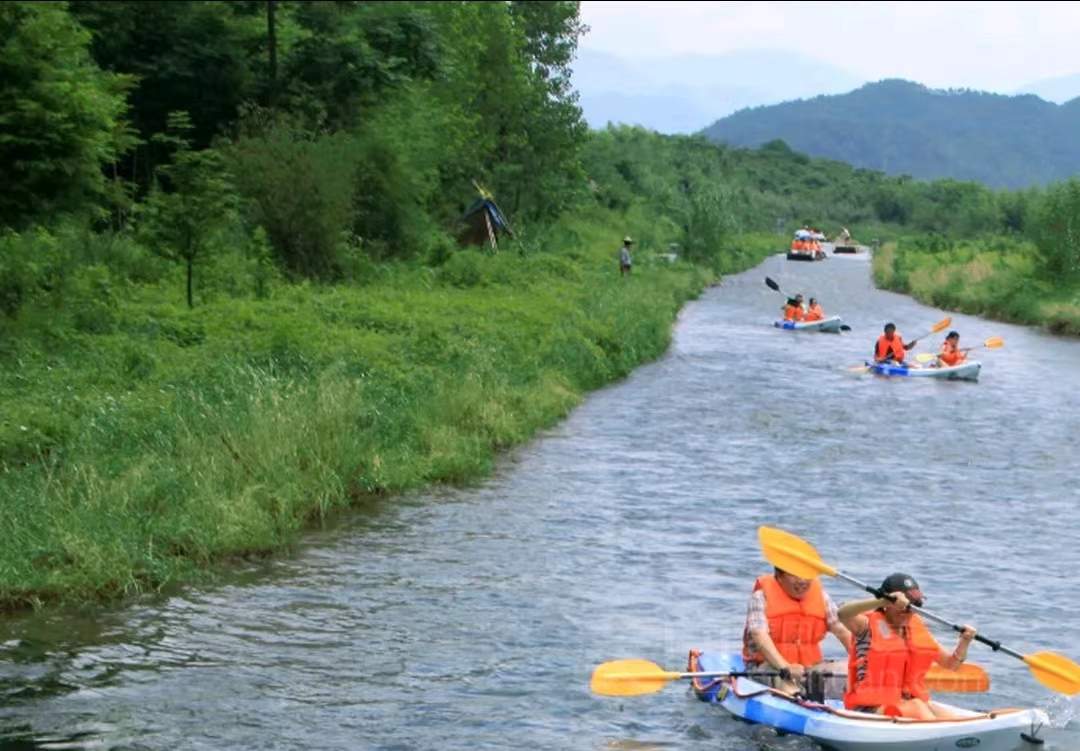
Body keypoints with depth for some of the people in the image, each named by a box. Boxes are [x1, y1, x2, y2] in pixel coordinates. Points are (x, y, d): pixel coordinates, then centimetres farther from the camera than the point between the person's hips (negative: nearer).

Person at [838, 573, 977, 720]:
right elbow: (843, 613, -27)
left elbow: (951, 663, 20)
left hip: (908, 703, 7)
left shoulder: (917, 629, 15)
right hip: (870, 707, -7)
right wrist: (883, 601, -38)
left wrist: (964, 642, -1)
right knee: (916, 706, -32)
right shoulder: (870, 626, -4)